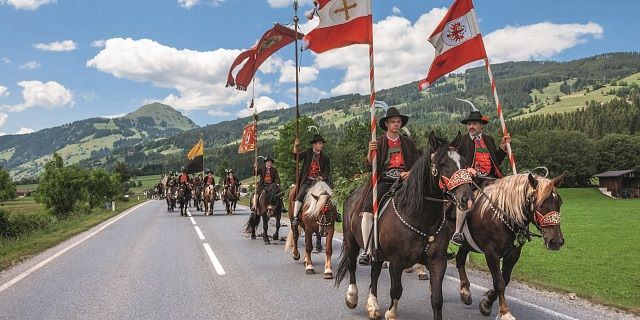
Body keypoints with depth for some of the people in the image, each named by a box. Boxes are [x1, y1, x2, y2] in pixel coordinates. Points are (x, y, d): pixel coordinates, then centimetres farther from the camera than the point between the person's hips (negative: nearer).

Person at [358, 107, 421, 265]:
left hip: (404, 181, 2)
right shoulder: (379, 142, 10)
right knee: (367, 212, -21)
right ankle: (367, 251, -19)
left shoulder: (408, 143, 16)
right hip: (384, 182, -1)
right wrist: (370, 152, -21)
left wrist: (410, 172, -4)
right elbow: (370, 164, 0)